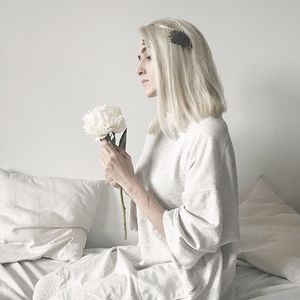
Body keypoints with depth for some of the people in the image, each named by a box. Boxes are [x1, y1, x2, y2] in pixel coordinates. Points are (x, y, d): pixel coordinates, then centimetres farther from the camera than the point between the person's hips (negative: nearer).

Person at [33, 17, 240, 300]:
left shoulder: (207, 135, -23)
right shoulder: (161, 125, 4)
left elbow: (192, 239, -23)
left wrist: (130, 182, -22)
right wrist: (123, 179, -8)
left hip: (187, 274, -7)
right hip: (151, 254, 7)